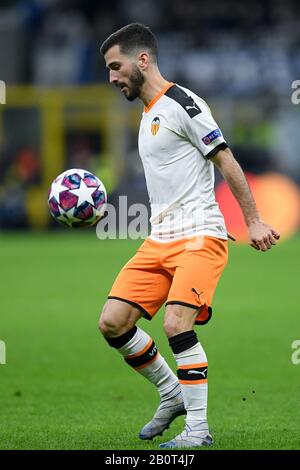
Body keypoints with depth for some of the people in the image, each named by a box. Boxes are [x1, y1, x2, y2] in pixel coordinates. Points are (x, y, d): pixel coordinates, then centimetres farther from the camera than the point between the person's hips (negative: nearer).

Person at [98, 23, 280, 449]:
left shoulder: (181, 104, -9)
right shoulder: (149, 116, 18)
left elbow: (227, 162, -11)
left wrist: (253, 221, -14)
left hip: (199, 237, -9)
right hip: (159, 239, 9)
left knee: (176, 324, -23)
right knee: (112, 322, -1)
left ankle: (198, 429, -13)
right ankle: (172, 396, 17)